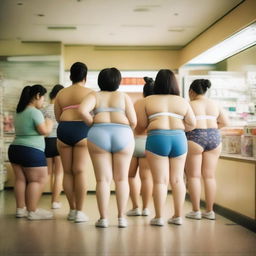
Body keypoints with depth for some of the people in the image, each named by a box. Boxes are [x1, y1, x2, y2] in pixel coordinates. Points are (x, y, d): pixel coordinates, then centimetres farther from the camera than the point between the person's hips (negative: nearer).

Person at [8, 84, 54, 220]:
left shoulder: (19, 112, 15)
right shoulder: (34, 112, -13)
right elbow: (44, 130, -17)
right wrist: (49, 124, 4)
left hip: (14, 148, 9)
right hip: (31, 151, -9)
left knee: (20, 179, 10)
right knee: (38, 180, -3)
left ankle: (20, 209, 13)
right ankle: (32, 211, -4)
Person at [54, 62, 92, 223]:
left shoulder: (61, 94, 14)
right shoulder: (89, 93, 2)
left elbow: (58, 117, 13)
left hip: (63, 131, 4)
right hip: (82, 130, -4)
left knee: (68, 172, 9)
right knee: (80, 171, -4)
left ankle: (72, 209, 14)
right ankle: (79, 211, -5)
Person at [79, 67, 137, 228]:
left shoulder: (95, 96, 13)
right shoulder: (124, 96, 14)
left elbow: (83, 110, -8)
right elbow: (133, 121, 4)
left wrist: (93, 124, 6)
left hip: (99, 136, 0)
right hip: (123, 135, 0)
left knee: (103, 179, 2)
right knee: (122, 179, 9)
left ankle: (103, 218, 2)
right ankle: (122, 217, 9)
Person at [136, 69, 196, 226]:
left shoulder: (149, 101, 5)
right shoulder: (182, 101, 10)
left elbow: (141, 125, 5)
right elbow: (192, 124, 7)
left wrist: (138, 131, 27)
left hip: (157, 139, -2)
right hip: (179, 139, 2)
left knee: (160, 180, -1)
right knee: (177, 179, 8)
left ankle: (159, 217, 1)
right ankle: (178, 216, 12)